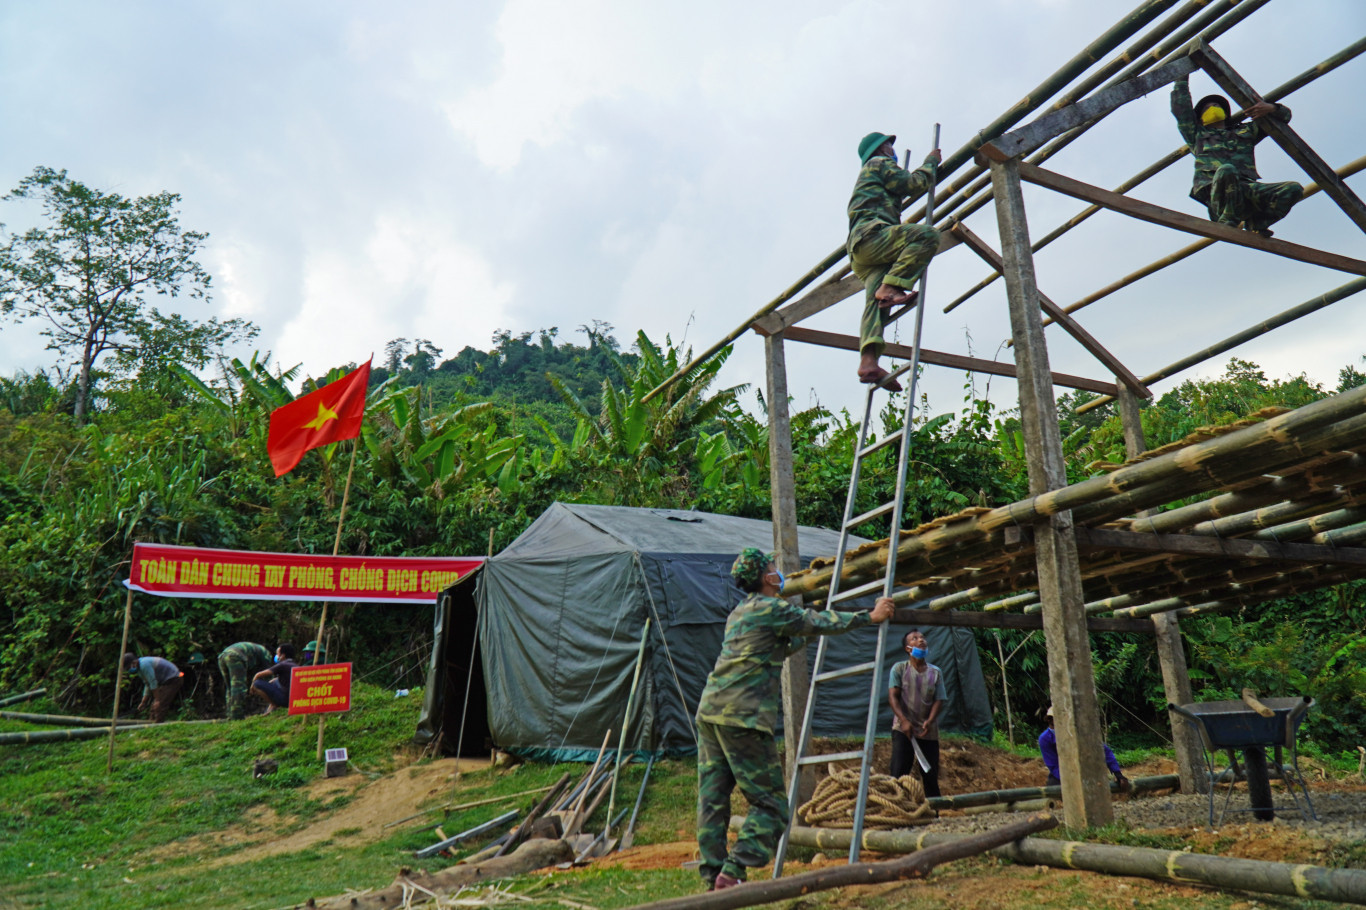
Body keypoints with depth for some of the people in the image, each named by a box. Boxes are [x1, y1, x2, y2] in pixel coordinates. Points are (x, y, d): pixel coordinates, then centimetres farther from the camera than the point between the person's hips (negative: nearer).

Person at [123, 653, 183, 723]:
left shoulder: (144, 665, -20)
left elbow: (153, 683, -19)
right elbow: (147, 685, 19)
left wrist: (157, 700, -13)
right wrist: (143, 702, 17)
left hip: (173, 680, -11)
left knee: (159, 706, -14)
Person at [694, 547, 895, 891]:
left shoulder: (738, 613, 21)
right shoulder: (771, 608, -5)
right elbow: (820, 623, -2)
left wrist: (808, 636, 39)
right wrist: (870, 616, 7)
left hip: (709, 712, 9)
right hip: (743, 718, -9)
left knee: (712, 800, 9)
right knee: (770, 803, -1)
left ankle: (713, 877, 11)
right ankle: (732, 872, -9)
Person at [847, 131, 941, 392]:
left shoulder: (866, 174, 41)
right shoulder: (881, 163, 13)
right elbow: (914, 184, 4)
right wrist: (931, 161, 19)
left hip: (860, 252, 8)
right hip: (872, 235, -8)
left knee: (875, 302, -12)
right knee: (927, 235, -22)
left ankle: (868, 362, -30)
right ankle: (890, 287, -29)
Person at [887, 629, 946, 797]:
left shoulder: (936, 672, 7)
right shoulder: (899, 668, 0)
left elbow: (939, 700, 1)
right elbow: (893, 696, -7)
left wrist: (930, 721, -17)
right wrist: (904, 720, -21)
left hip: (928, 731, 2)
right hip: (903, 729, -2)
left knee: (931, 775, 5)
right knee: (898, 773, -8)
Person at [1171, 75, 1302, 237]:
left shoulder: (1245, 131, 37)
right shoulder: (1197, 135, 29)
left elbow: (1284, 115, 39)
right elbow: (1180, 107, 24)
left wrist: (1271, 108, 16)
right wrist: (1183, 78, 30)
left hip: (1248, 190, 4)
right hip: (1217, 194, -4)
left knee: (1294, 189, -21)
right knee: (1226, 170, -40)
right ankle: (1228, 221, -22)